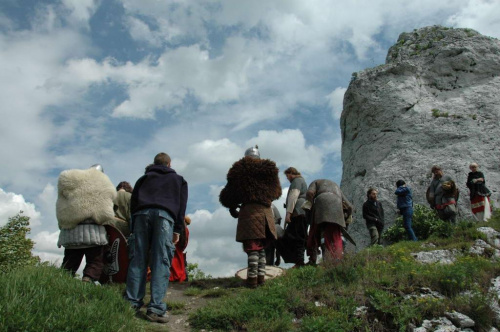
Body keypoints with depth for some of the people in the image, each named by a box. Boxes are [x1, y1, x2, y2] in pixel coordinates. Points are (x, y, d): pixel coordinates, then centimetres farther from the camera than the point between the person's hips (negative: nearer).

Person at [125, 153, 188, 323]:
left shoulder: (144, 178, 31)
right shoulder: (179, 179, 28)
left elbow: (133, 201, 21)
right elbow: (182, 205, 15)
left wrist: (133, 225, 20)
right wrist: (177, 229, 12)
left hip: (142, 214, 2)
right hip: (165, 215, -2)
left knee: (138, 259, 3)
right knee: (161, 262, -7)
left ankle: (132, 303, -3)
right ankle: (156, 308, -14)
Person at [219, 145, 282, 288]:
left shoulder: (240, 170, 1)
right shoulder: (270, 169, 15)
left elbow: (231, 191, 2)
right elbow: (277, 192, 26)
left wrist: (232, 207, 17)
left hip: (249, 211, -5)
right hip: (266, 212, 5)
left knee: (252, 247, -6)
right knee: (261, 248, 12)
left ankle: (252, 279, -8)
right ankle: (261, 276, 11)